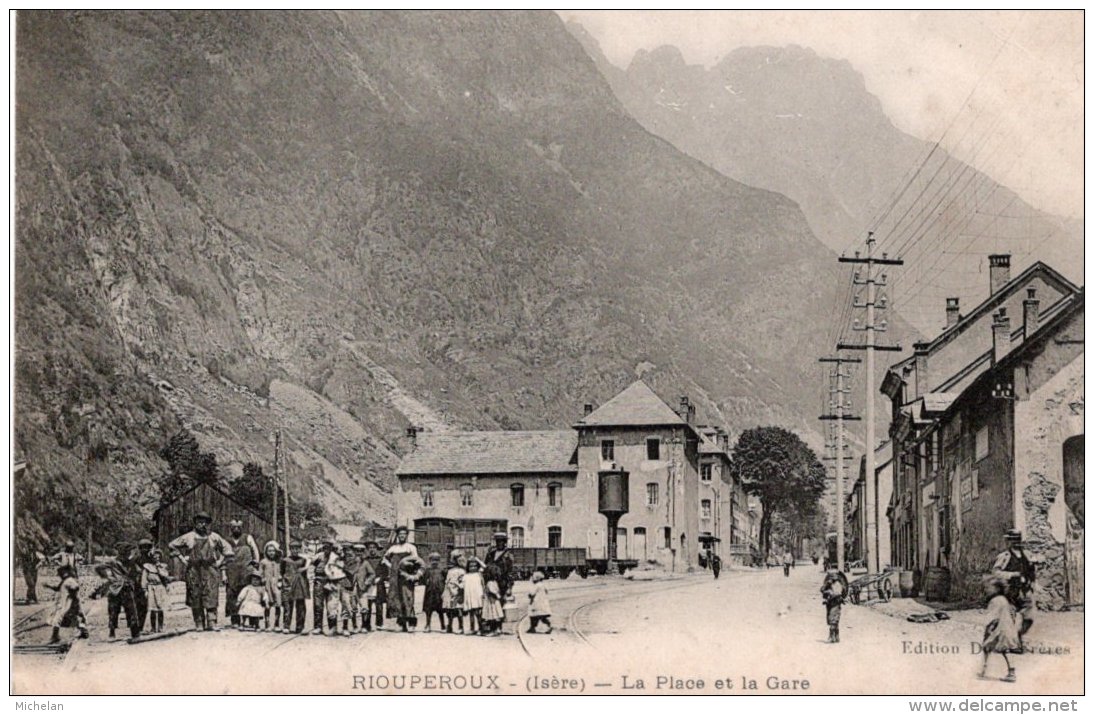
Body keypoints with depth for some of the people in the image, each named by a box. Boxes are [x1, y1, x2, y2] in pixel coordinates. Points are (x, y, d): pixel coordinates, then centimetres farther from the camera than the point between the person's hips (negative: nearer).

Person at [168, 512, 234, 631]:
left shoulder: (214, 537, 10)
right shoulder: (188, 537, 8)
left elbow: (227, 548, 19)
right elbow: (172, 545, 16)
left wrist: (220, 561, 8)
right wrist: (182, 558, 8)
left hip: (210, 571, 0)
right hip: (193, 571, 0)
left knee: (211, 597, -9)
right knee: (195, 597, -1)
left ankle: (211, 622, -9)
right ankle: (199, 624, 5)